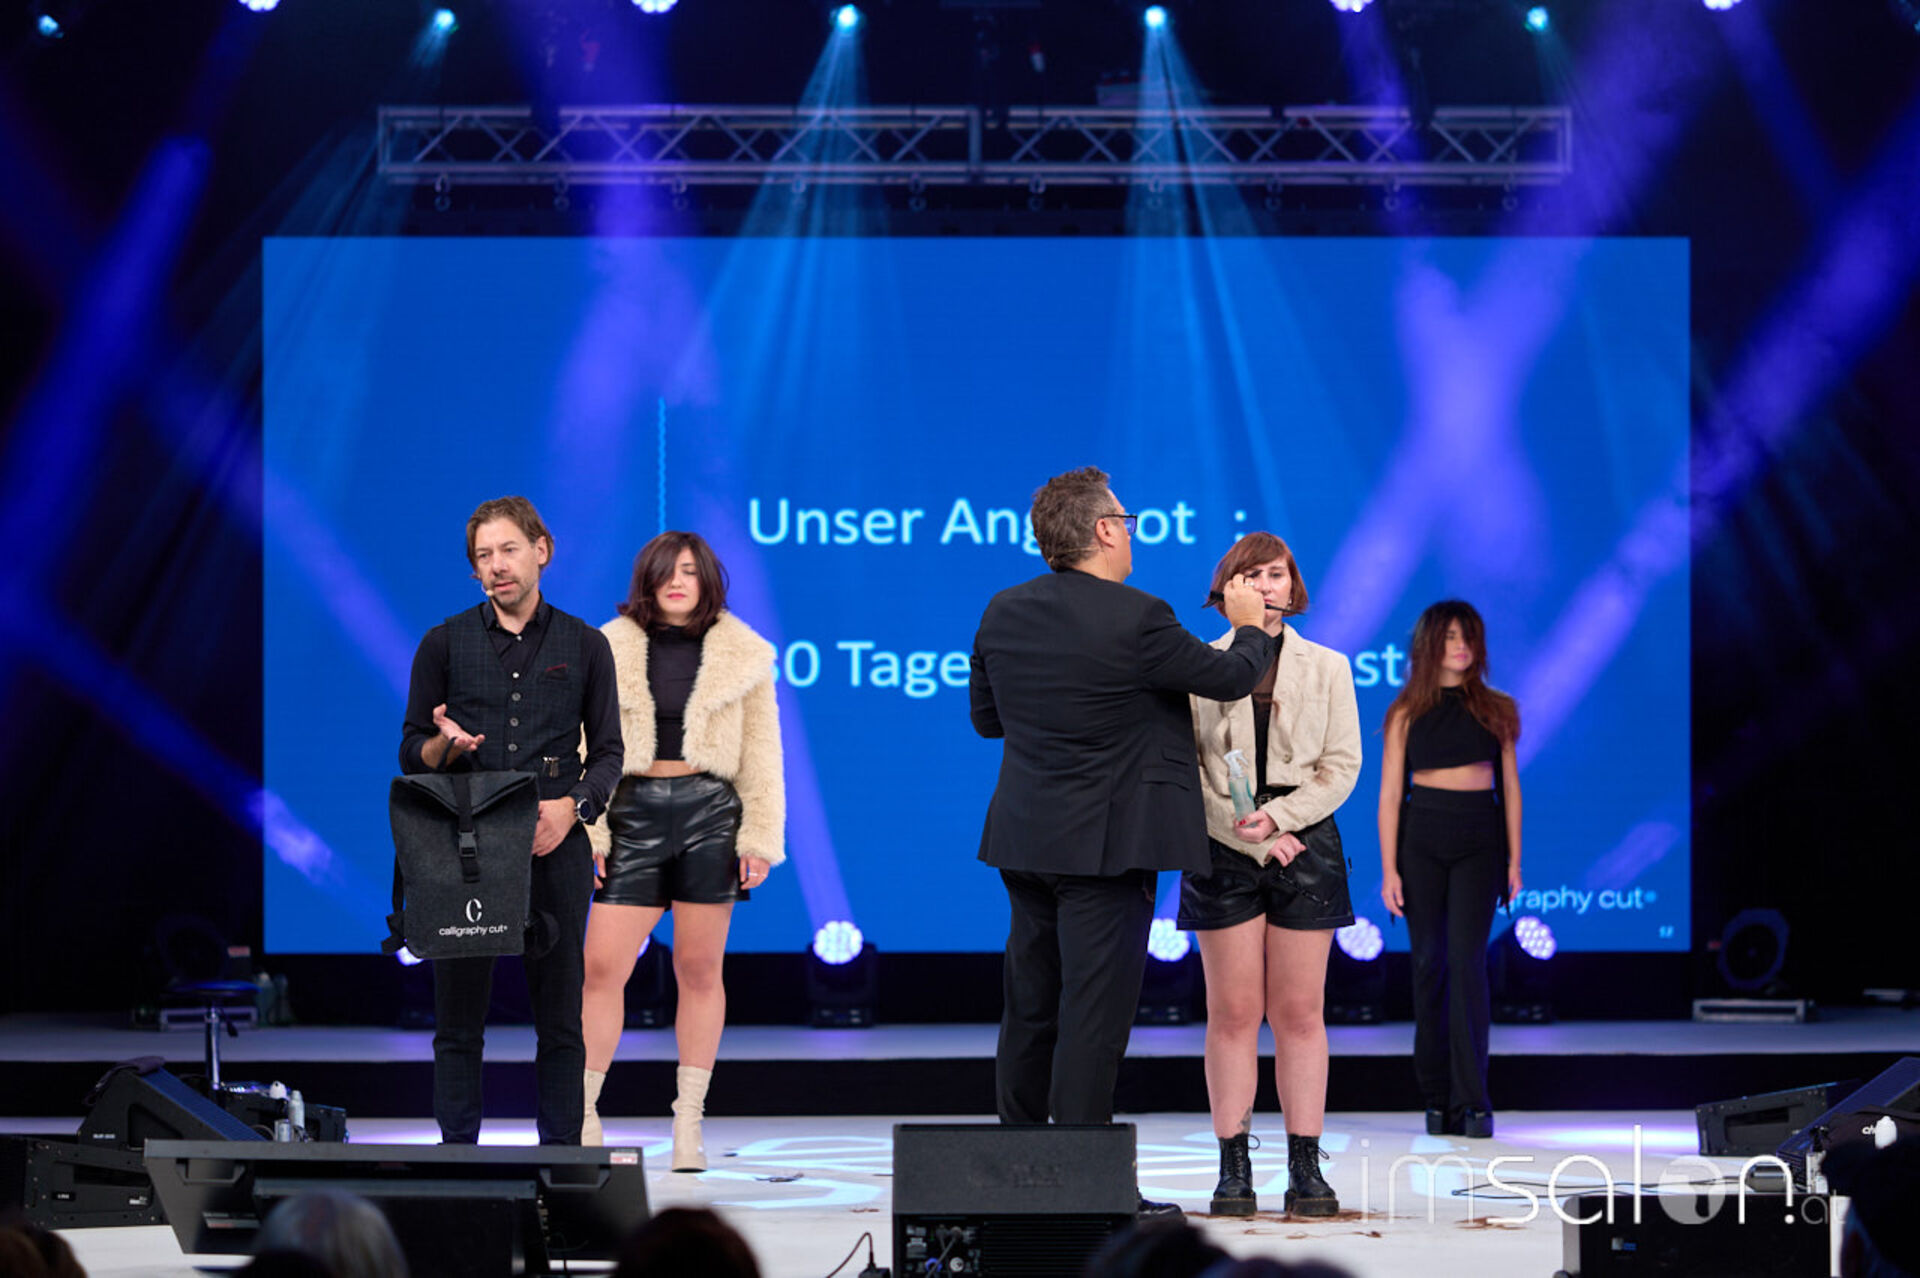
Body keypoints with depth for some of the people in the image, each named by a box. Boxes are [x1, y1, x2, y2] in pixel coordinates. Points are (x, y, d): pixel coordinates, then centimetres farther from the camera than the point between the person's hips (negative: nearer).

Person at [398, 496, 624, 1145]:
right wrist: (445, 745, -14)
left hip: (555, 848, 0)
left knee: (560, 1020, 1)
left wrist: (573, 805, -8)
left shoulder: (584, 645, 8)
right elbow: (411, 754, 9)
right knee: (458, 1021, 0)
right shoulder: (445, 643, 7)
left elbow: (607, 752, 11)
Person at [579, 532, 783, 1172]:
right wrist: (587, 831, -2)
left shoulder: (742, 657, 7)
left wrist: (760, 838, 1)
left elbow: (762, 754, 8)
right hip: (633, 812, 0)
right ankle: (582, 1116, 1)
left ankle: (688, 1126, 9)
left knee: (699, 970, 3)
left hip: (709, 811, 0)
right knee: (601, 967, -7)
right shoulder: (608, 651, 6)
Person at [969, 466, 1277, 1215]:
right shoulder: (1135, 620, -16)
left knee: (1030, 1008, 14)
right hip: (1106, 844, -7)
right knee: (1094, 1012, -4)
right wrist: (1249, 626, 16)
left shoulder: (1004, 612, 3)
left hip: (1026, 840, 7)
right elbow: (1230, 677, -4)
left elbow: (986, 717, 14)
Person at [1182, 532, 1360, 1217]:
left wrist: (1276, 817, -11)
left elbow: (1341, 766, 3)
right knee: (1233, 1013, -2)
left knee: (1300, 1012, 0)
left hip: (1304, 846, 1)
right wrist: (1250, 838, -10)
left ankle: (1306, 1168, 2)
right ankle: (1233, 1167, 1)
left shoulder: (1327, 668, 9)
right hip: (1222, 850, -1)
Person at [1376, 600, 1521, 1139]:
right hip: (1421, 837, 1)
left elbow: (1510, 787, 11)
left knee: (1467, 959, -12)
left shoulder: (1497, 710, 9)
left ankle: (1472, 1100, -15)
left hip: (1479, 840, 0)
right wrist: (1389, 869, -3)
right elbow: (1390, 794, 4)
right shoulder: (1406, 713, 6)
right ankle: (1437, 1097, 10)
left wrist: (1514, 859, 5)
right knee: (1429, 962, 2)